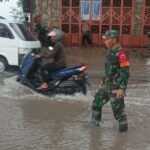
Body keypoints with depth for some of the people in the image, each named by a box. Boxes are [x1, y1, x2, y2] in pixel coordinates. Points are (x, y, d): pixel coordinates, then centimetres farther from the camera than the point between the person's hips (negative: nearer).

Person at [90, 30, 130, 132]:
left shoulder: (121, 53, -22)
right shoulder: (110, 51, 8)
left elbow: (125, 72, -23)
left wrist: (122, 88, -25)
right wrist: (103, 80, 23)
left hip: (116, 87, -9)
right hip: (107, 85, 9)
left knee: (118, 109, 4)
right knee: (97, 103, 15)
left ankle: (123, 128, 23)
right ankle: (94, 124, 31)